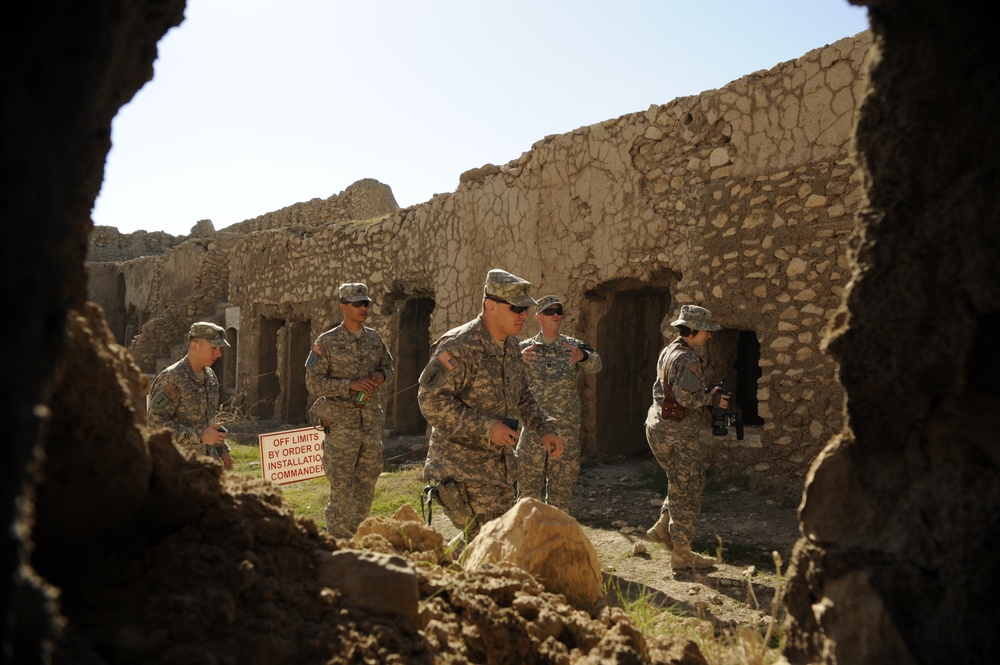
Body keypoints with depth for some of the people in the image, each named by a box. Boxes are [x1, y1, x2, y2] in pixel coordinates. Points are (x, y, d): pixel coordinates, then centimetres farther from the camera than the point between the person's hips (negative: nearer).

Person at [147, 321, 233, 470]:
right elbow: (155, 422, -22)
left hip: (209, 459, 7)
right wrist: (200, 436, -25)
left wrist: (222, 449, 15)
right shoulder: (171, 379, -16)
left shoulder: (211, 377, 9)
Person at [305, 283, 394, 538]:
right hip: (341, 424, -5)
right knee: (341, 487, -1)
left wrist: (381, 375, -3)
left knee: (367, 482, 12)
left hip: (372, 422, 5)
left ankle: (356, 534, 28)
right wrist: (350, 385, -20)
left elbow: (388, 366, 21)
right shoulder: (326, 343, -7)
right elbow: (313, 383, -10)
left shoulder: (374, 339, 8)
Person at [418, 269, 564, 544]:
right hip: (462, 467, -9)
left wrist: (545, 429, 6)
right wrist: (486, 428, -26)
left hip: (499, 464, 9)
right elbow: (431, 399, -24)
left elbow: (522, 396, 21)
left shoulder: (511, 346, 9)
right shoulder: (459, 346, -18)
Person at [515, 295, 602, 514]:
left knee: (561, 491, 10)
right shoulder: (525, 348, 3)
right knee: (528, 488, 5)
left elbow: (595, 366, -13)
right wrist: (519, 360, -33)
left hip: (566, 432, 1)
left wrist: (584, 356, -36)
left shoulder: (573, 346, 4)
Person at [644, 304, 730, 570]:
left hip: (658, 427, 9)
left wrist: (706, 396, 15)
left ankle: (662, 528, 23)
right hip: (678, 433, -9)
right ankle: (681, 553, 7)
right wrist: (712, 398, -8)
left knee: (680, 485, 22)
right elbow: (687, 398, -25)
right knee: (687, 490, 0)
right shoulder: (687, 359, -17)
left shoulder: (667, 352, 13)